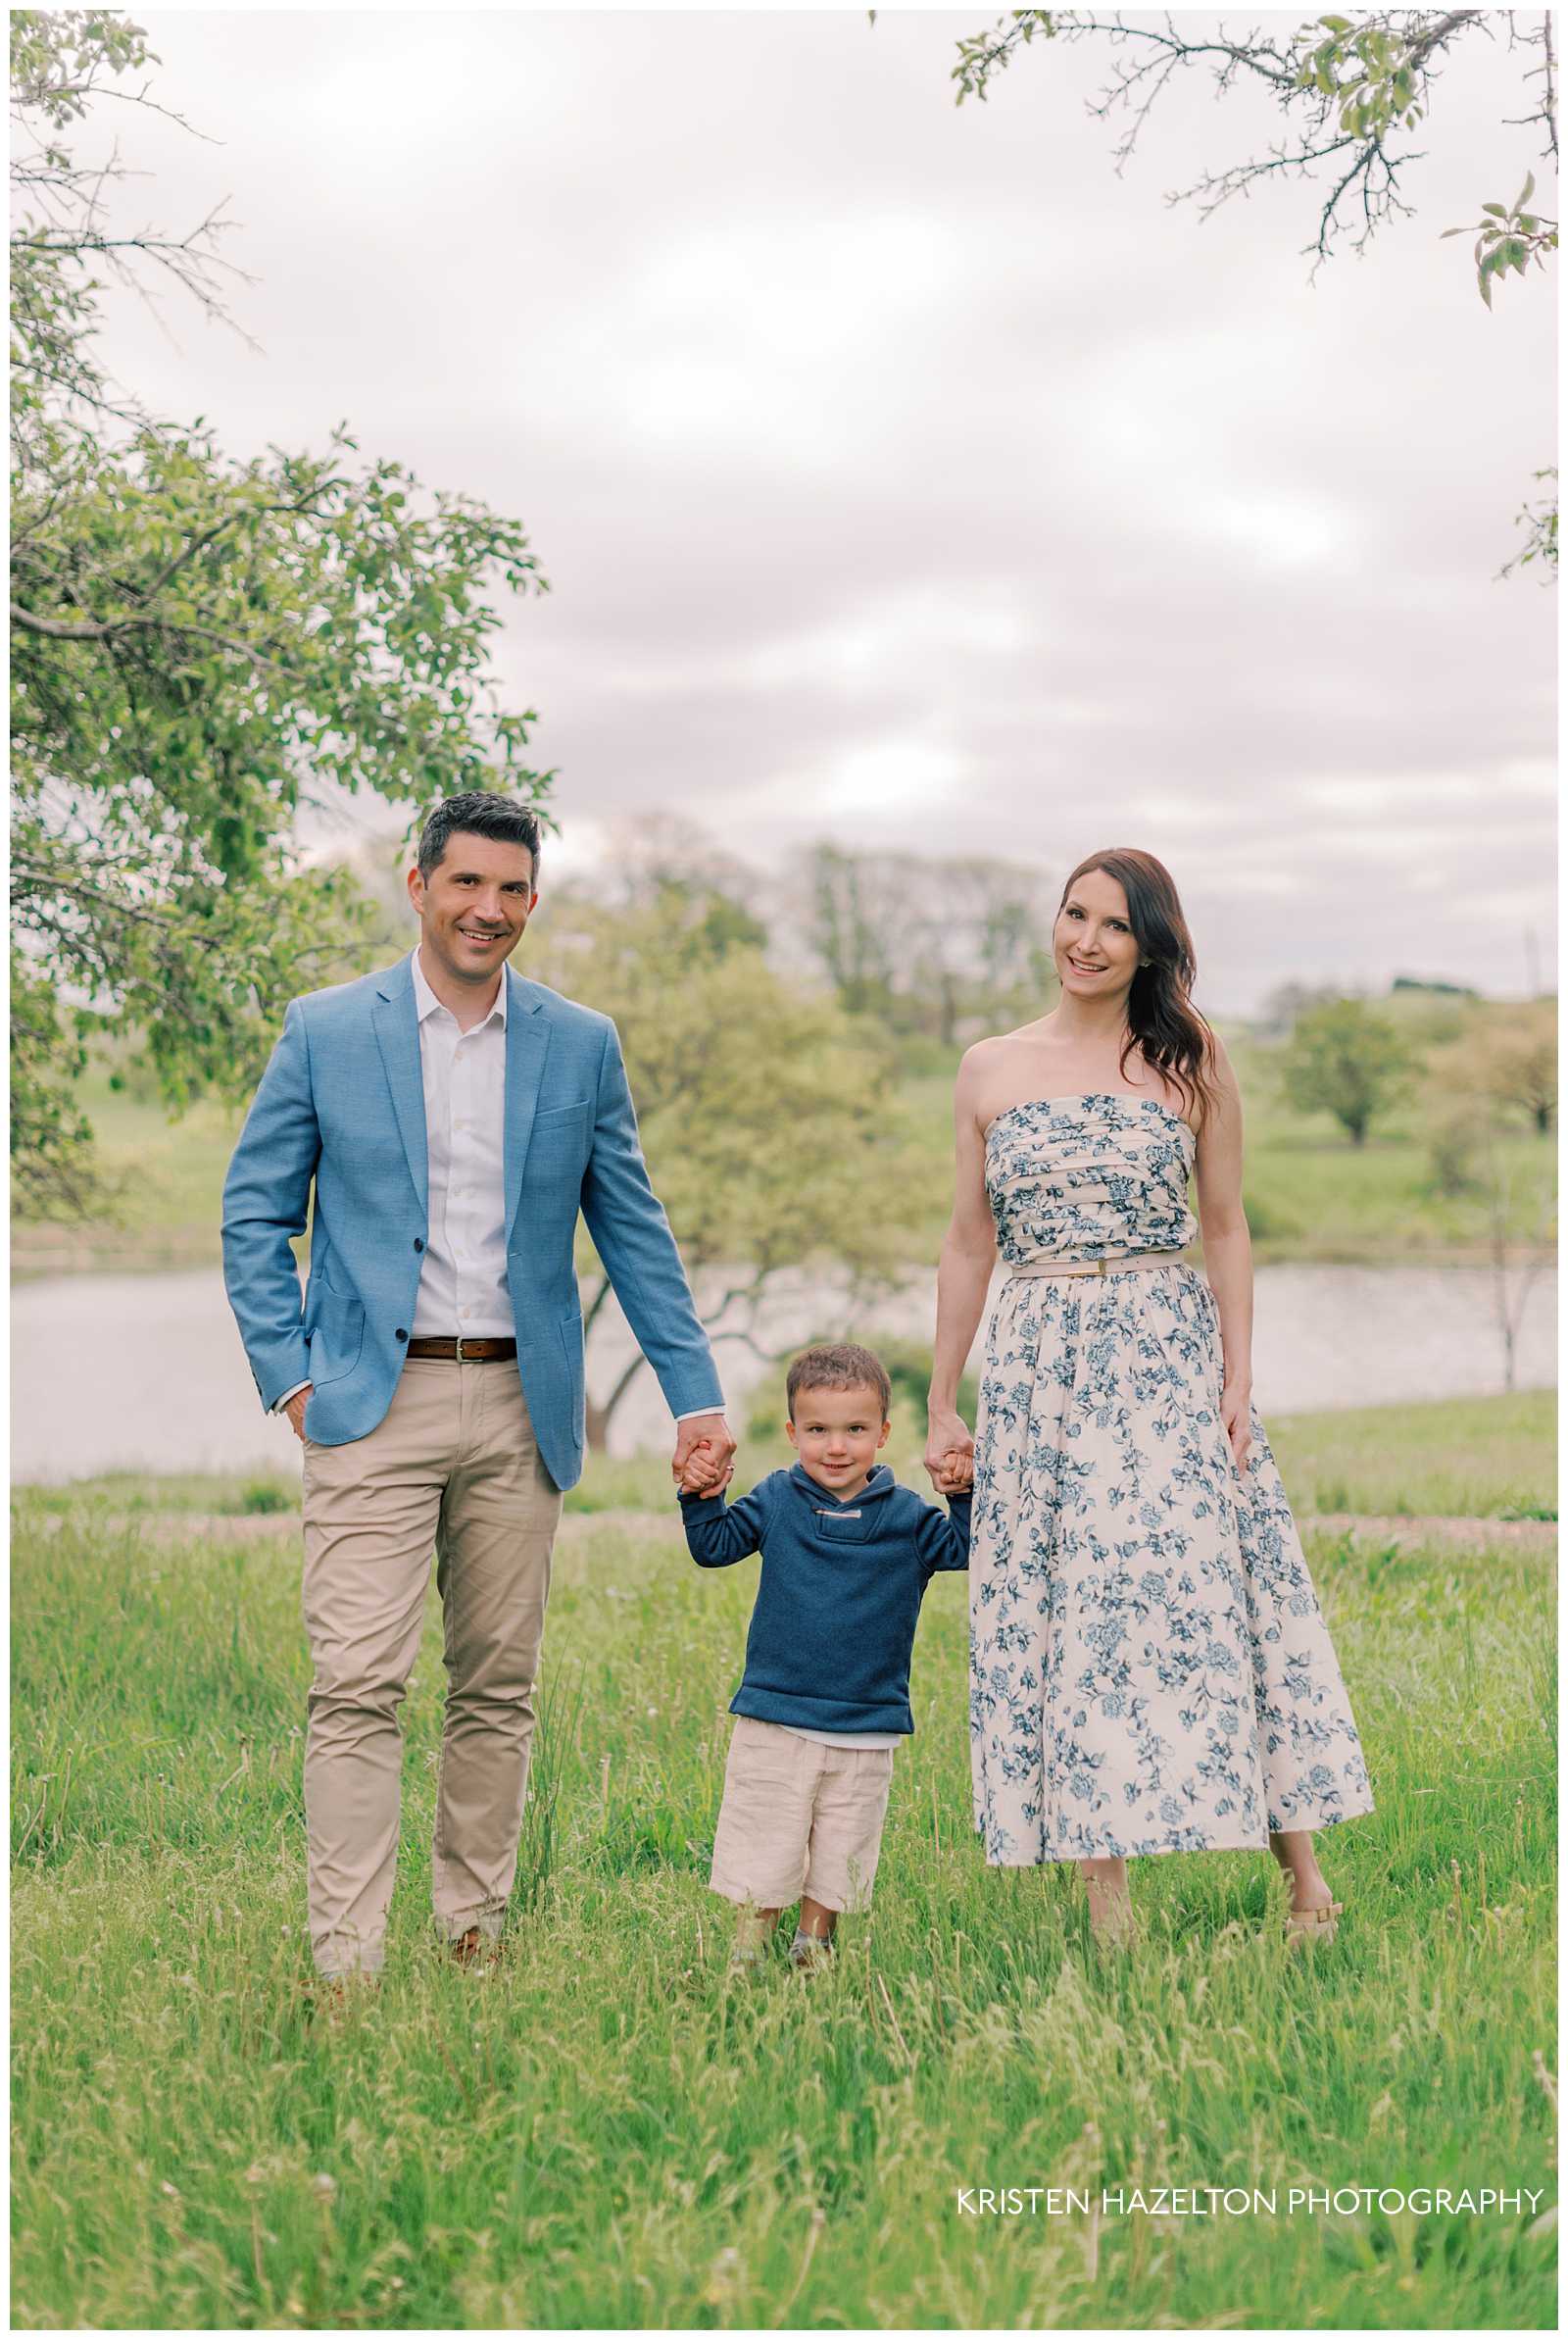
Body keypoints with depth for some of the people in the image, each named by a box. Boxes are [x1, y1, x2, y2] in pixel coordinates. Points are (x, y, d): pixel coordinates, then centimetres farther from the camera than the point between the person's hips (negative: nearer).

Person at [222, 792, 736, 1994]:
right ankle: (346, 1965, -6)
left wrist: (697, 1392, 4)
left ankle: (476, 1936, 21)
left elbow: (634, 1230, 10)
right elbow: (255, 1210, 5)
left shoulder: (582, 1045, 7)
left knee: (499, 1688, 9)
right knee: (358, 1686, -9)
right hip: (373, 1403, -2)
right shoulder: (326, 1030, 2)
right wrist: (289, 1372, -5)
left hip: (520, 1407, 3)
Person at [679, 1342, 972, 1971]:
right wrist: (700, 1498, -10)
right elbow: (714, 1545, 6)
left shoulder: (906, 1516, 0)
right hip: (774, 1722, -1)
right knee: (763, 1850, 4)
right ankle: (747, 1959, 18)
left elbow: (966, 1552, 0)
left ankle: (813, 1951, 30)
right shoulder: (775, 1501, 1)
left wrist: (965, 1496, -13)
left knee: (839, 1857, 12)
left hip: (866, 1730, 1)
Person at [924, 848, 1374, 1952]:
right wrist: (941, 1407, 9)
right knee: (1062, 1613, -1)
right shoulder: (991, 1070, 8)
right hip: (1039, 1366, 2)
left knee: (1204, 1596, -4)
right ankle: (1109, 1910, 4)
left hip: (1171, 1361, -2)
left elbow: (1227, 1228, 6)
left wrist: (1239, 1377, -4)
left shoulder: (1192, 1060, 4)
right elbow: (969, 1247, 11)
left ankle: (1303, 1870, 7)